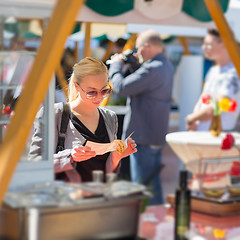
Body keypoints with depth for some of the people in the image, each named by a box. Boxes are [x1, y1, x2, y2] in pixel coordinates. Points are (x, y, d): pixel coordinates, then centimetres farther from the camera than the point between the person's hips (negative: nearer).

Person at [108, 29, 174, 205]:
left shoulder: (152, 69, -22)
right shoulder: (167, 66, 11)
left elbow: (121, 87, -22)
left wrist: (116, 64, -6)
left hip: (143, 136, -10)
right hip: (157, 135, 10)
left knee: (142, 184, -3)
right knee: (153, 181, 19)